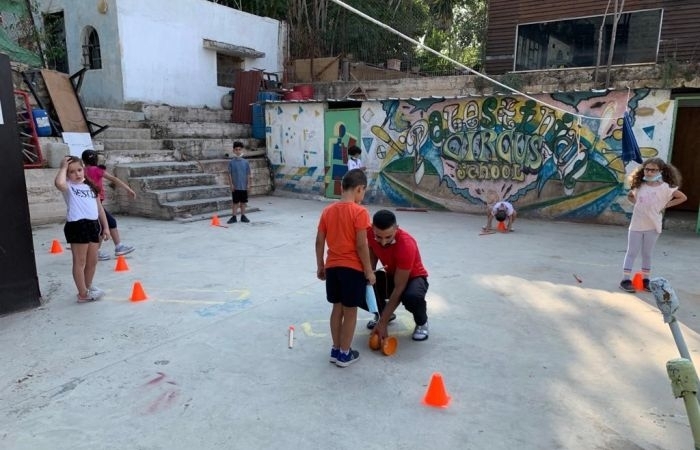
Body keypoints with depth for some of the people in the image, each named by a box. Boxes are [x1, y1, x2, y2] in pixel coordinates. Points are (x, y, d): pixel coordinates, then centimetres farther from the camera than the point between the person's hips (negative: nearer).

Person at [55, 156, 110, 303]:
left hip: (93, 224, 6)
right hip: (77, 225, -6)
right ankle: (83, 293, 6)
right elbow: (58, 183, -29)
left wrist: (105, 226, 14)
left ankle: (88, 287, 31)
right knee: (80, 261, 0)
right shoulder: (68, 186, -2)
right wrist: (63, 167, -13)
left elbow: (99, 207, 18)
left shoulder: (90, 186, 15)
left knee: (92, 261, 14)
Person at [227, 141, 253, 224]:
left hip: (244, 186, 2)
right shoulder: (231, 162, -3)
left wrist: (248, 183, -3)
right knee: (235, 202, 4)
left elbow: (248, 174, 4)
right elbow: (229, 174, -2)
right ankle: (233, 217, 12)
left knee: (243, 201, 10)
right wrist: (231, 184, -7)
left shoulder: (246, 162, 2)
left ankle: (243, 216, 20)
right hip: (235, 186, -2)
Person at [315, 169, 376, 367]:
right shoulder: (360, 212, -15)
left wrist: (320, 266, 15)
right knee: (350, 311, 7)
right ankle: (344, 354, 16)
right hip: (352, 268, -6)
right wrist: (368, 270, -7)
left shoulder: (328, 210, 3)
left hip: (332, 267, 6)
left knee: (337, 308, 17)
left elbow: (319, 242, 5)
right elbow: (361, 245, -17)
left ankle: (335, 350, 26)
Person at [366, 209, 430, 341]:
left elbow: (399, 288, -33)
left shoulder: (406, 245, -37)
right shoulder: (370, 233, -21)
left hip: (413, 277, -5)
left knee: (412, 297, -40)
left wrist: (383, 322, -33)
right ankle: (382, 313, 11)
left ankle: (422, 323, -3)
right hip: (391, 275, 5)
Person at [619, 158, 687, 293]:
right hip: (636, 225, 1)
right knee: (632, 252, 4)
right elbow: (629, 196, 18)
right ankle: (626, 279, 5)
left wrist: (666, 205, -5)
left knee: (647, 254, 11)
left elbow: (683, 197, 1)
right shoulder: (639, 185, -1)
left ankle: (645, 279, 22)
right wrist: (637, 204, 1)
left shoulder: (665, 187, -7)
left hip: (653, 226, -1)